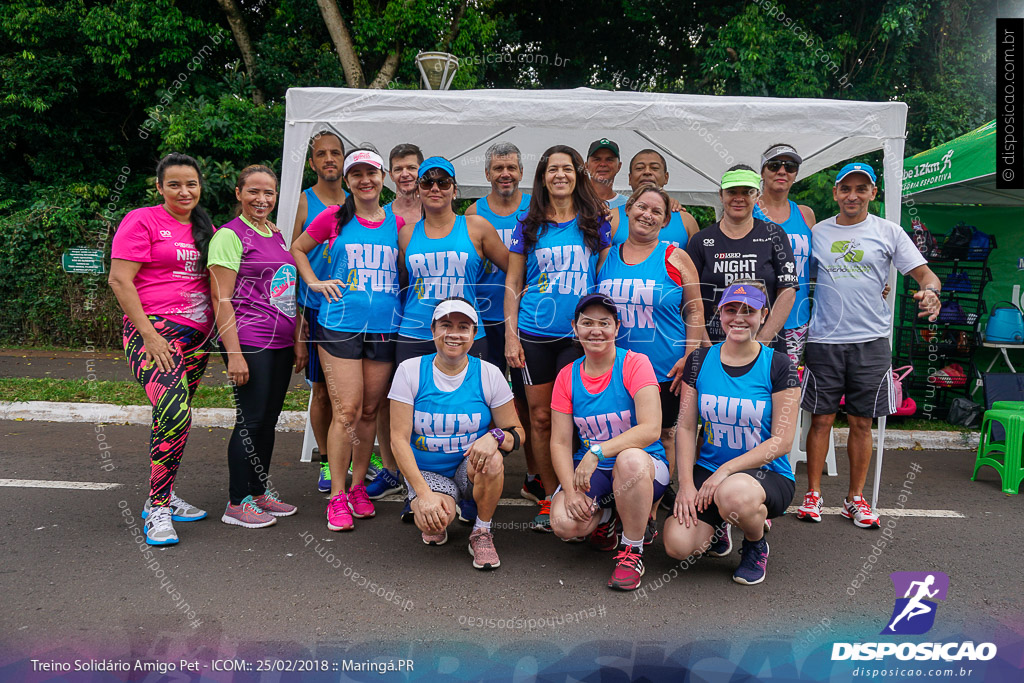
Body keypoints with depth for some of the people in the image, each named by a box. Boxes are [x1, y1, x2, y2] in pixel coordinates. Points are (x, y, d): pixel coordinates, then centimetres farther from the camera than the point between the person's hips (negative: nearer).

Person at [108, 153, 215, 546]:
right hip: (154, 332, -6)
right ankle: (157, 508, -8)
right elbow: (119, 280, -9)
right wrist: (149, 334, -15)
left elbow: (216, 284, 24)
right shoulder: (142, 221, -2)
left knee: (173, 417, 9)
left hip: (197, 336, 7)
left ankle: (164, 496, 22)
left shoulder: (206, 230, 18)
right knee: (175, 414, -20)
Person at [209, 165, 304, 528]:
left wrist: (298, 340, 16)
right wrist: (234, 354, -18)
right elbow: (221, 298, -12)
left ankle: (259, 491, 25)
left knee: (269, 420, 12)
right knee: (251, 421, -4)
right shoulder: (229, 235, -7)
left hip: (281, 344, 7)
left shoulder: (276, 235, 16)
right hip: (249, 343, -7)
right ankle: (237, 503, 8)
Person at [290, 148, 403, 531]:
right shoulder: (333, 218, 5)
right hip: (340, 325, -2)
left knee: (369, 411, 8)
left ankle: (358, 486, 23)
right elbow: (297, 248, 17)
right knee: (347, 411, -7)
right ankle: (337, 497, 4)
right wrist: (315, 283, 5)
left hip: (385, 327, 3)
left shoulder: (397, 223, 10)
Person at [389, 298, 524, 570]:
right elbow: (399, 439, -10)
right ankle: (437, 524, 10)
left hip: (473, 469, 1)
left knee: (491, 459, -34)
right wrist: (424, 493, -21)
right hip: (425, 472, -1)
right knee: (432, 522, -31)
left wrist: (495, 436, -28)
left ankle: (482, 532, -6)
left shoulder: (488, 374, -7)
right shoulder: (410, 371, -8)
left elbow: (517, 432, -2)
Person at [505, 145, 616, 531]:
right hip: (534, 334, 1)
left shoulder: (597, 221, 7)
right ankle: (549, 498, 17)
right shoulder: (528, 226, 8)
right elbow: (512, 283, 9)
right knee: (541, 416, 5)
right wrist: (510, 334, 2)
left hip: (580, 334, -1)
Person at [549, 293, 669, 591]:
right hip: (590, 470, 3)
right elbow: (560, 443, -1)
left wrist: (597, 452, -30)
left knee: (630, 459, -40)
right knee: (565, 524, -26)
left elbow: (651, 429, -22)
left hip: (645, 466, -3)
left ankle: (632, 551, -15)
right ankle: (603, 514, 13)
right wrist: (571, 491, -17)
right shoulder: (567, 376, 2)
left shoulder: (635, 363, -10)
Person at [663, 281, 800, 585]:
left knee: (734, 493, -39)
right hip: (708, 468, 3)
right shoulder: (699, 361, 3)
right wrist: (686, 484, -9)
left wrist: (726, 470, -19)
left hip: (768, 474, -3)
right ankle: (717, 526, 17)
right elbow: (686, 428, 3)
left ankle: (756, 546, -2)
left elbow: (781, 441, -10)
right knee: (677, 544, -21)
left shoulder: (778, 366, -6)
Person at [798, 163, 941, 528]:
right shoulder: (817, 232, 8)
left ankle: (856, 498, 18)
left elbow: (923, 272, 2)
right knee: (821, 419, 3)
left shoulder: (888, 232, 5)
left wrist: (931, 291, -21)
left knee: (861, 422, 6)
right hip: (824, 339, 0)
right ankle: (813, 494, 15)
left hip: (871, 340, 0)